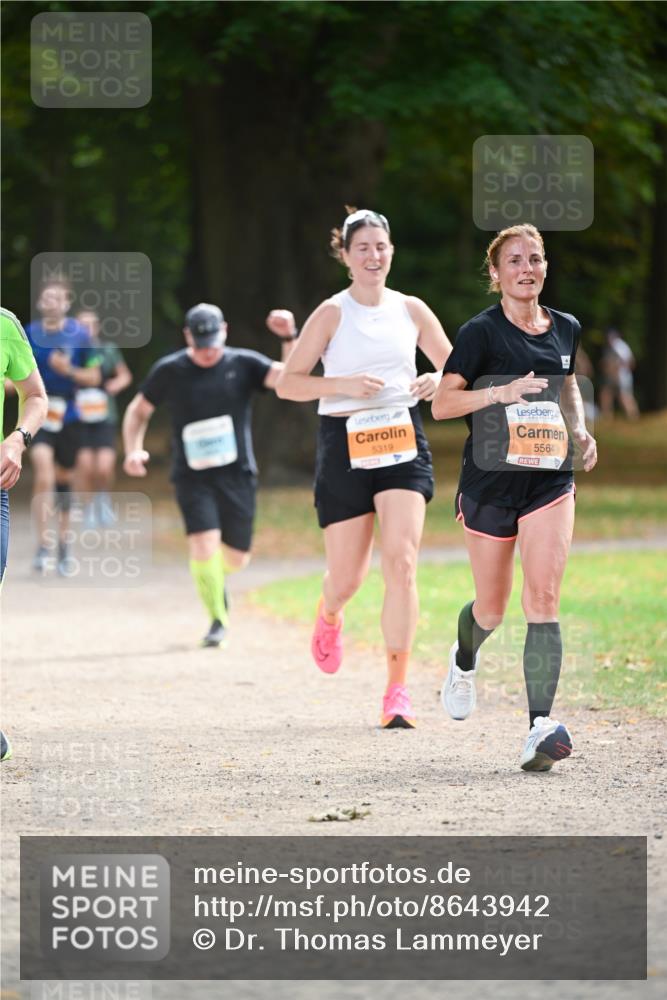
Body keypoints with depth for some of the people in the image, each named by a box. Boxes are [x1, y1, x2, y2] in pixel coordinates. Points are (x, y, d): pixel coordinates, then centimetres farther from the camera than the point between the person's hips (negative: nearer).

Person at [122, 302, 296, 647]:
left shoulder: (243, 365, -2)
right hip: (192, 478, -1)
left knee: (236, 558, 5)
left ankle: (216, 581, 42)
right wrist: (133, 450, -4)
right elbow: (138, 411, 12)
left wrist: (289, 338, -29)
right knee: (204, 547, -19)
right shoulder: (169, 372, -1)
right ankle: (218, 620, 0)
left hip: (237, 475, 1)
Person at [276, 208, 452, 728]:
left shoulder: (411, 310, 7)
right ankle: (329, 617, 45)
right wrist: (343, 384, -18)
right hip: (345, 444, -1)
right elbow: (288, 383, -3)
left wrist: (435, 382, -7)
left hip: (402, 441, 1)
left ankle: (398, 691, -12)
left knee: (401, 561, -15)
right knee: (347, 576, 5)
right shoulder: (333, 313, -1)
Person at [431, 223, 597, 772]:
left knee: (543, 598, -14)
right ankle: (465, 659, 47)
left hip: (550, 481, 2)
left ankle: (541, 727, -21)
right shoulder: (481, 332, -7)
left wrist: (580, 428, 8)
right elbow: (441, 403, -10)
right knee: (492, 608, 10)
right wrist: (501, 392, -25)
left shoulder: (566, 329, 8)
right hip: (490, 480, -2)